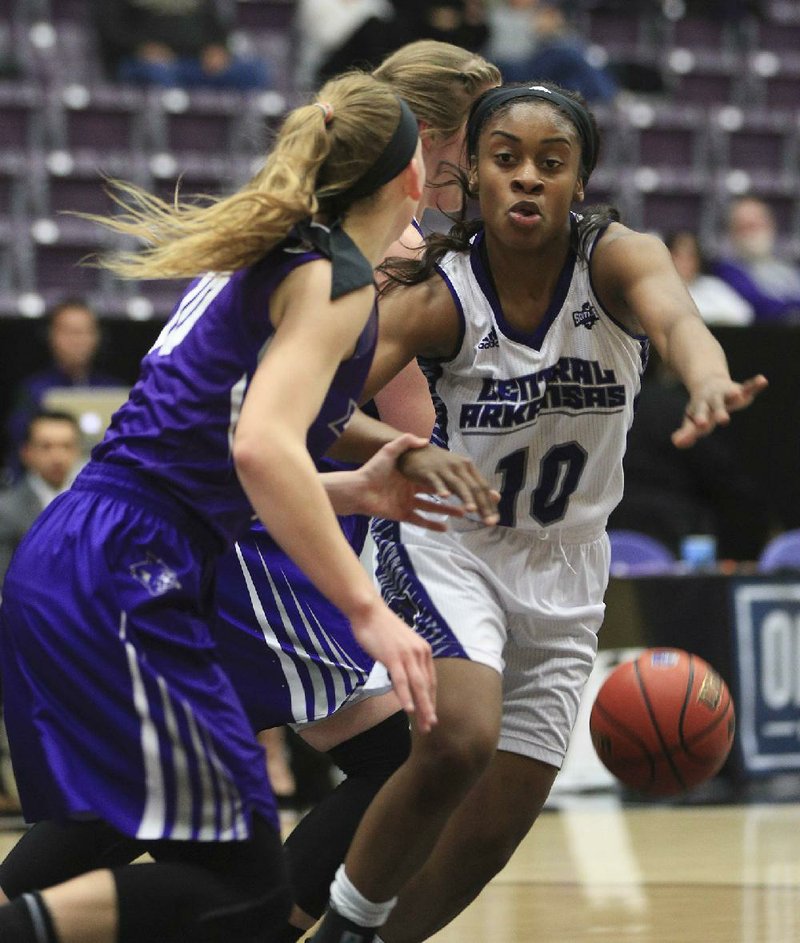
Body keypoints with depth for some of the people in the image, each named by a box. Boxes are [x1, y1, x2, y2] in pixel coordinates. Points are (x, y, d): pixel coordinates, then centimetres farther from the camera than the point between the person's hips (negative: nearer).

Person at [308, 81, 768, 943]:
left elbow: (673, 314, -40)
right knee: (460, 741, -30)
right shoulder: (436, 297, -18)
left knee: (488, 840, 6)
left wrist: (707, 382, -63)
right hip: (446, 544, -3)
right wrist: (387, 449, -50)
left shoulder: (615, 260, -17)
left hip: (561, 573, 3)